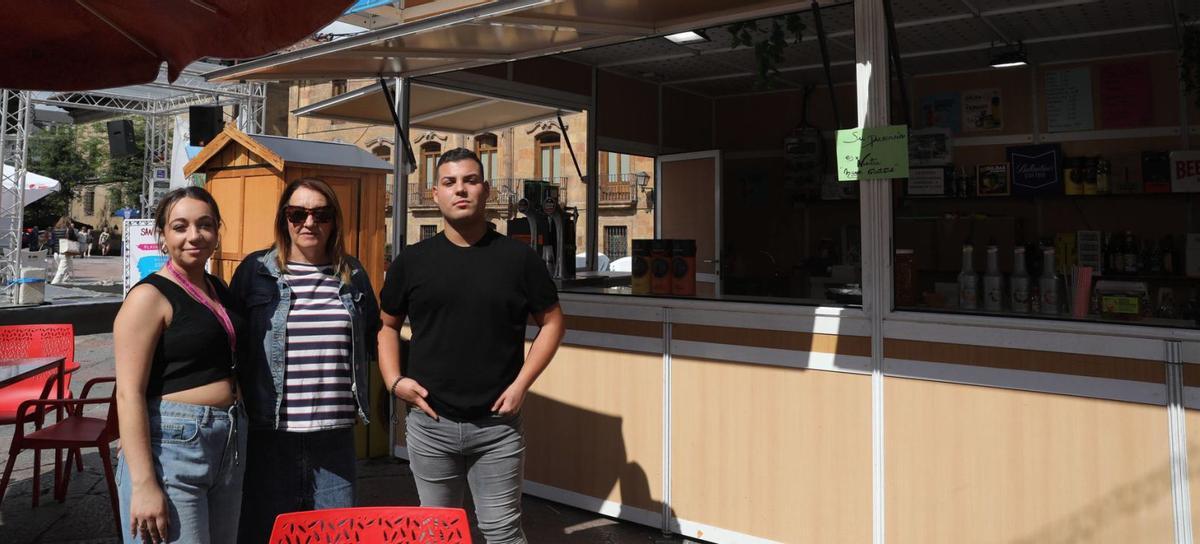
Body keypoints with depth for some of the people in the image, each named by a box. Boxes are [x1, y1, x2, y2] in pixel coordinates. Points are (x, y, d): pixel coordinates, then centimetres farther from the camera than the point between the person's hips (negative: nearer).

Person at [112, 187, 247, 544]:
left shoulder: (219, 290, 11)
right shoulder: (150, 297, -10)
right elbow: (129, 393, -15)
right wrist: (143, 483, -20)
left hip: (230, 444, 7)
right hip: (171, 445, -7)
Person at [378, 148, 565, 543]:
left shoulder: (518, 258, -2)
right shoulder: (411, 261, 2)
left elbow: (552, 322, 4)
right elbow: (387, 325, 13)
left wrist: (521, 384, -5)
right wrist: (394, 380, -2)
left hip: (497, 424, -1)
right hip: (429, 422, 2)